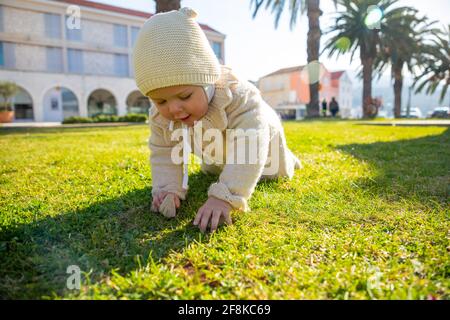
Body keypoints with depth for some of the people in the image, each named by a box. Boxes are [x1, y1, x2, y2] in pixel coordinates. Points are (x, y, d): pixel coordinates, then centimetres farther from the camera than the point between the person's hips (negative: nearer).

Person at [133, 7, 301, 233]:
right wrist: (167, 188, -40)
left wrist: (223, 197, -68)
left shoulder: (237, 97, -50)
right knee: (210, 172, 34)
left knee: (276, 174, 20)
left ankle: (285, 158, 51)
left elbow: (250, 148, -57)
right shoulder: (160, 116, -33)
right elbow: (163, 153, -22)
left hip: (259, 136, -4)